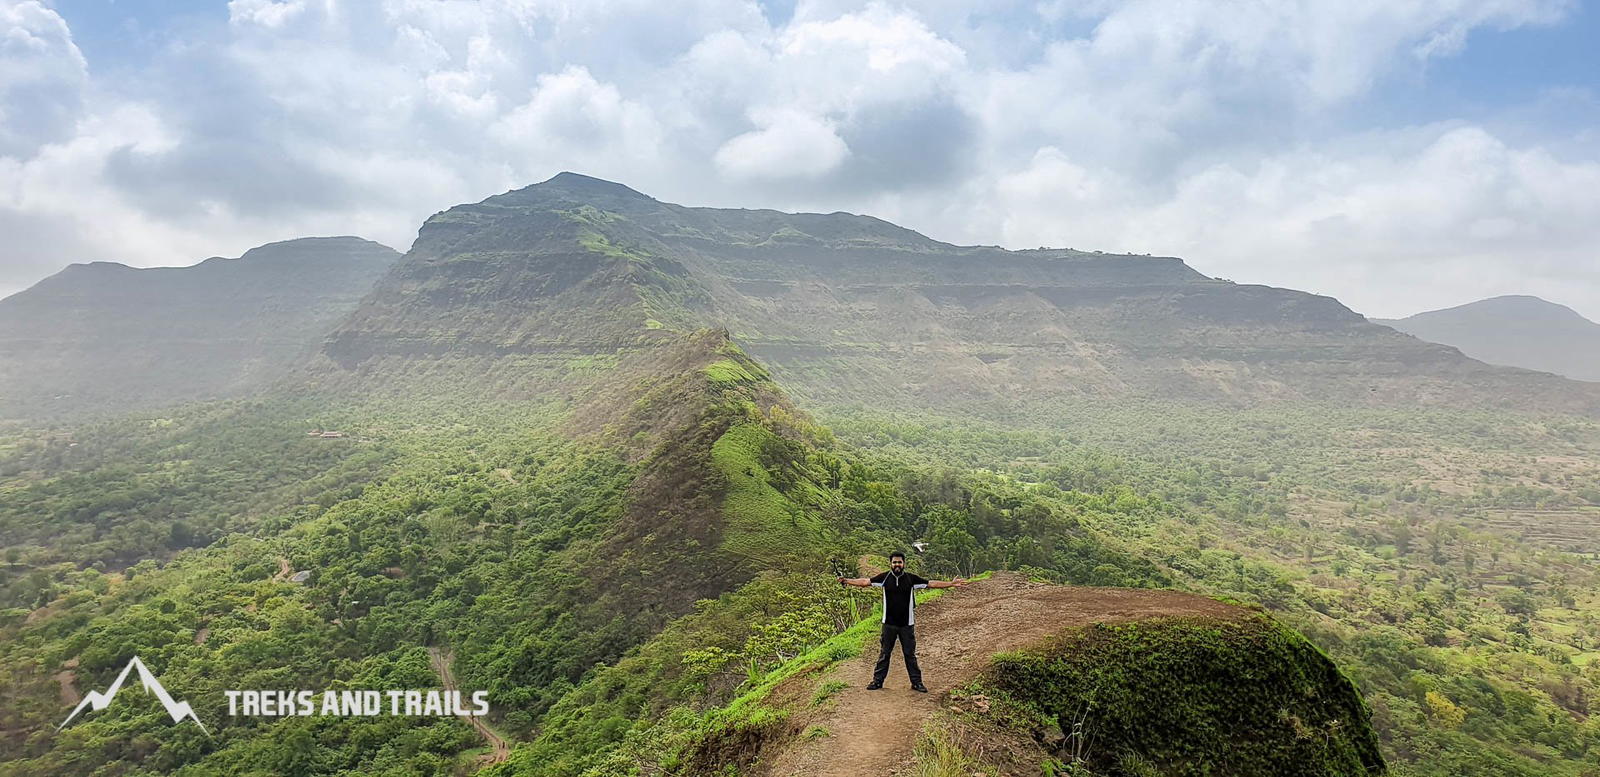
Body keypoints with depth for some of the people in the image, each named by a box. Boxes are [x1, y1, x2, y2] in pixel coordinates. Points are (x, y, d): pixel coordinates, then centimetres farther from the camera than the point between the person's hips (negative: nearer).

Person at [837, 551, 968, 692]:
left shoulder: (911, 579, -2)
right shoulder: (884, 577, -2)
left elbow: (931, 584, -1)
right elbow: (865, 582, -3)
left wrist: (951, 584, -5)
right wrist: (847, 581, -11)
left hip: (907, 624, 0)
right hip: (889, 624, 0)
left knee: (910, 654, 8)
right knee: (884, 653, 9)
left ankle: (916, 682, 17)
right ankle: (878, 680, 18)